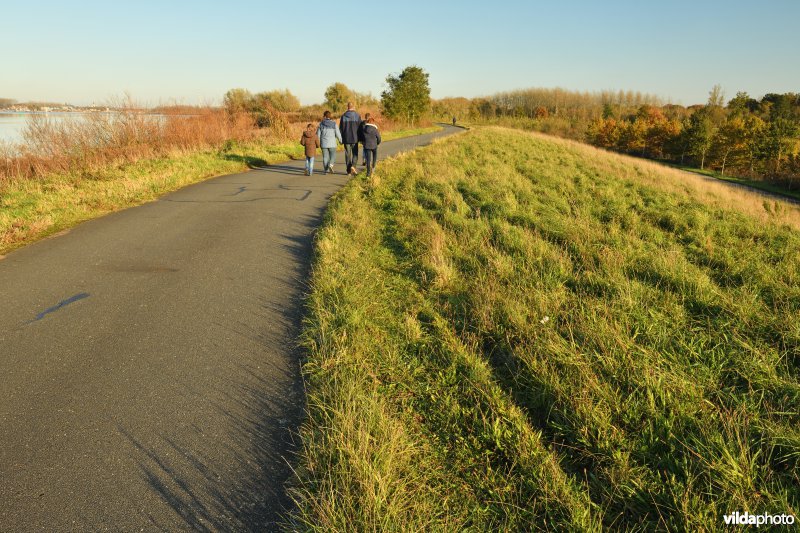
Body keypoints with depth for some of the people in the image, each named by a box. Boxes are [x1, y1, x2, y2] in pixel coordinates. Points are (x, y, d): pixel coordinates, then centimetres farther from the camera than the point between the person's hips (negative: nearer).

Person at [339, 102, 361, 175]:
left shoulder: (343, 116, -1)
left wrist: (341, 139, 9)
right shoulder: (357, 116, -5)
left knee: (347, 154, 8)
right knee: (355, 153, 9)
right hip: (355, 138, -1)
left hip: (346, 138, 1)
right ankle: (353, 165, -13)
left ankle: (349, 170, 8)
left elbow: (341, 128, 2)